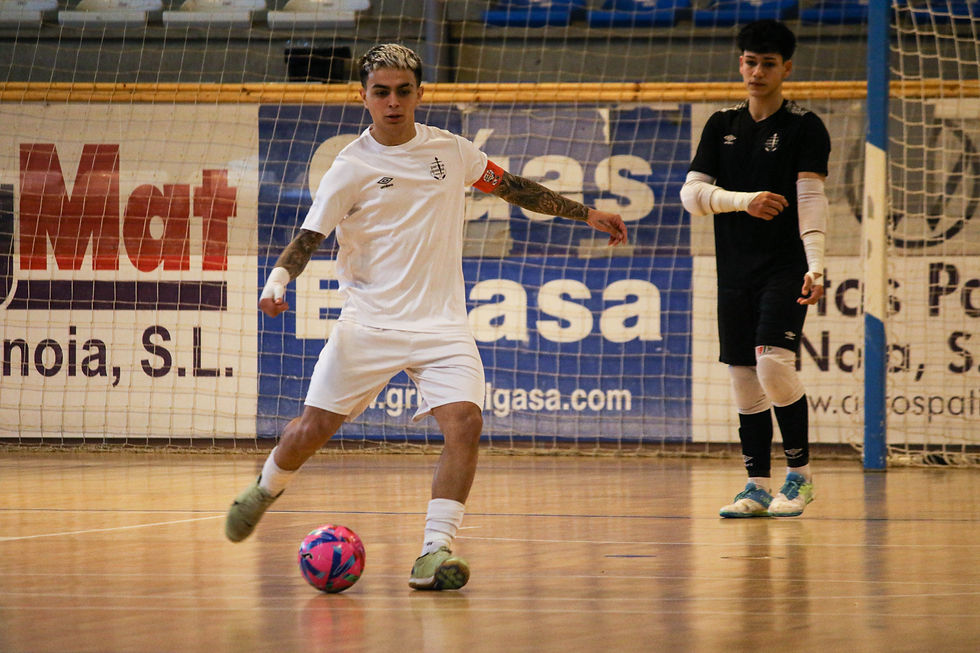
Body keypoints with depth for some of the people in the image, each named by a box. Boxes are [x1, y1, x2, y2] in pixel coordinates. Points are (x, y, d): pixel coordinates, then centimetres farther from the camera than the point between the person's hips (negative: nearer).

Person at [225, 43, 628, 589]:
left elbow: (512, 187, 20)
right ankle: (265, 490, 32)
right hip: (369, 323, -2)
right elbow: (310, 237, -7)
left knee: (465, 423, -20)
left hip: (442, 324, 2)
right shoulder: (352, 168, -5)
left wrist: (586, 214, 22)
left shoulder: (450, 150, 6)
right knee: (312, 429, -2)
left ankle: (435, 552, -17)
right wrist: (278, 280, -27)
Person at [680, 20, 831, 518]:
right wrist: (745, 200, -14)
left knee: (774, 364, -20)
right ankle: (757, 488, 11)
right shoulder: (721, 126, 12)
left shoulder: (804, 127, -1)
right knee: (744, 377, 4)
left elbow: (810, 198, -11)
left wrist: (815, 266, -22)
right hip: (735, 271, 5)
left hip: (785, 268, -5)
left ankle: (799, 473, -5)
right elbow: (692, 192, 4)